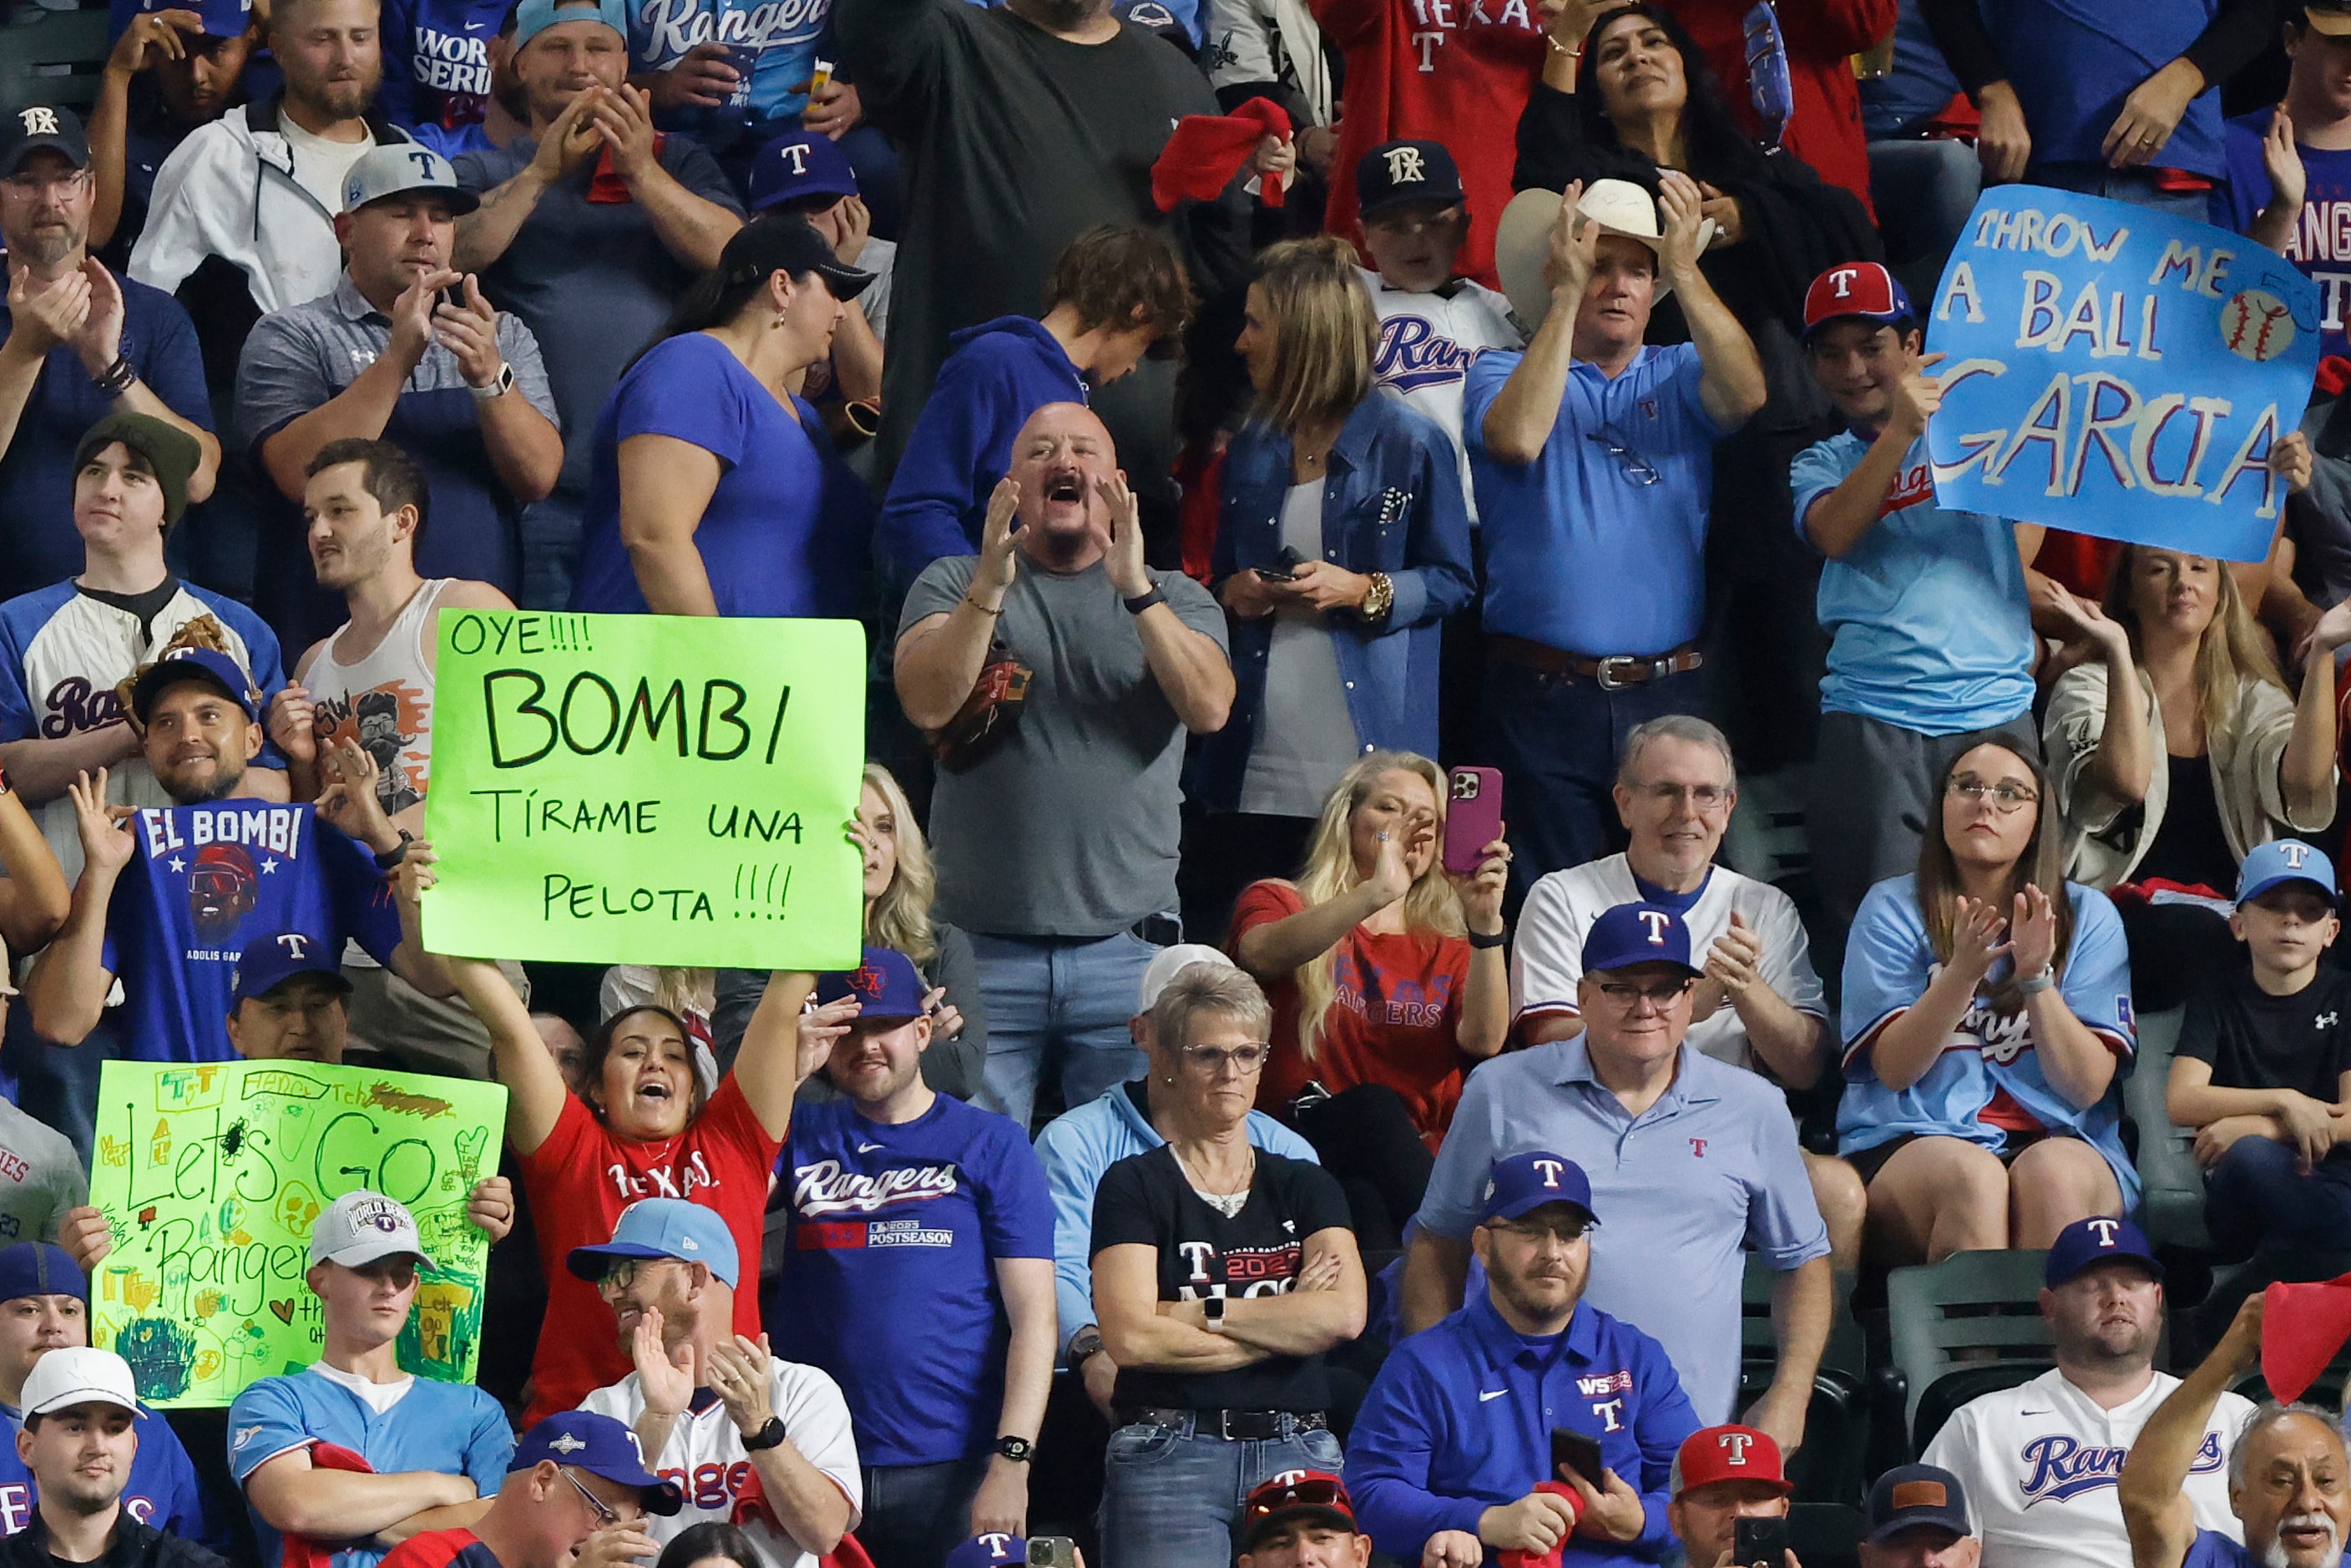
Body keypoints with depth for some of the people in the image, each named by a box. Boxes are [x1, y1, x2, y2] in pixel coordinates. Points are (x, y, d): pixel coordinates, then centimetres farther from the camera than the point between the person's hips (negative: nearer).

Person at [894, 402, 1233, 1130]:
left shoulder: (1175, 600, 12)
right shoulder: (953, 584, 10)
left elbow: (1210, 707, -8)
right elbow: (928, 703, -8)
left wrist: (1136, 588, -19)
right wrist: (991, 586, -19)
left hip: (1126, 953, 1)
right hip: (982, 950, -1)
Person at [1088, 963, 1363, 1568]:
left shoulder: (1305, 1186, 16)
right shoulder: (1134, 1187, 6)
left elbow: (1345, 1314, -1)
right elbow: (1129, 1337, -8)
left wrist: (1196, 1313, -4)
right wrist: (1288, 1323, -1)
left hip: (1299, 1450, 3)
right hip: (1171, 1452, -3)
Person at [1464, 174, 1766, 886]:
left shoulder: (1679, 376, 12)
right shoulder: (1505, 373, 7)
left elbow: (1745, 394, -10)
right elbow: (1518, 438, -15)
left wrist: (1685, 270, -18)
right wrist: (1567, 294, -15)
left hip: (1667, 690, 2)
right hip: (1543, 694, -2)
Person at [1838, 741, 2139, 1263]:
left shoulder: (2087, 915, 10)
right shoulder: (1892, 909, 8)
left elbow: (2088, 1084, -1)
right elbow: (1893, 1068, -4)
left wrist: (2036, 978, -15)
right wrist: (1962, 972, -18)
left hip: (2056, 1137, 1)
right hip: (1913, 1143, -1)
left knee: (2054, 1175, -35)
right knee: (1971, 1176, -36)